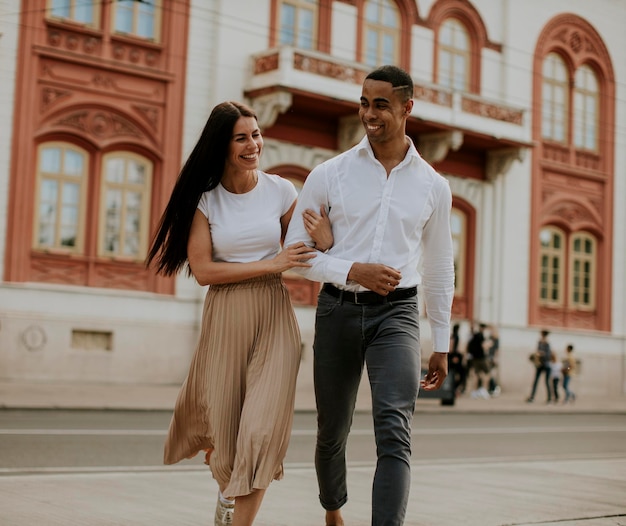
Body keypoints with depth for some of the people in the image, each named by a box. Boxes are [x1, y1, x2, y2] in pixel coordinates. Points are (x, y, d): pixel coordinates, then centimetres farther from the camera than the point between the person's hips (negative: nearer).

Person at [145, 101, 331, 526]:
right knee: (224, 429, 9)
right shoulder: (205, 198, -3)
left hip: (274, 316, 0)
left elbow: (301, 254, 11)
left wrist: (324, 242, -13)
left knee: (264, 429, -10)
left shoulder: (280, 191, 1)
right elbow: (202, 270, -10)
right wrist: (271, 265, -14)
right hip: (225, 318, 0)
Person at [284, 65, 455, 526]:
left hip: (397, 312, 0)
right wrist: (353, 272, -16)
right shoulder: (329, 175, -1)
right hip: (338, 309, 1)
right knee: (333, 431, 14)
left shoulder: (433, 185, 4)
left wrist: (441, 345, 13)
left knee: (395, 433, -18)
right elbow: (295, 251, 0)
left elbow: (439, 268, 13)